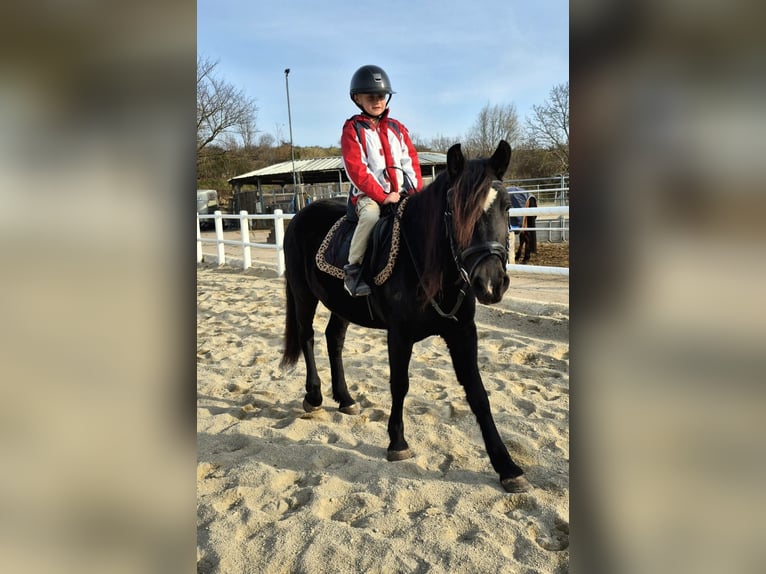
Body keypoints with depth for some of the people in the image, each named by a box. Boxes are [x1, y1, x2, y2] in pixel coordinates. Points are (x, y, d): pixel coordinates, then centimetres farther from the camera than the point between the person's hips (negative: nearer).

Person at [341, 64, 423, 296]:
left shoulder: (397, 128, 17)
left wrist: (416, 192, -4)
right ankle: (353, 270, -25)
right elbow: (356, 170, -9)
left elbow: (411, 162, 13)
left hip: (403, 193, 5)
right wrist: (382, 196, -17)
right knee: (370, 215, -36)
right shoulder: (352, 129, 1)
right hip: (368, 194, -5)